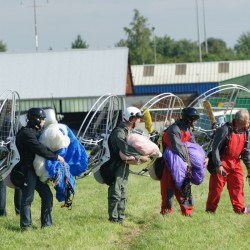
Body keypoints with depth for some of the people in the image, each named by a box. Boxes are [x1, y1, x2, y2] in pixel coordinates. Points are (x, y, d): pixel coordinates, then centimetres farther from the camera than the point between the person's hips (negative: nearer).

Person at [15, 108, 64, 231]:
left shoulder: (34, 132, 15)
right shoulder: (26, 133, -17)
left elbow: (41, 147, 21)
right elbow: (40, 150, -22)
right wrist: (56, 157, -16)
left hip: (37, 170, 10)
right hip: (28, 170, -10)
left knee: (47, 195, 9)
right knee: (27, 198, -6)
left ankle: (46, 223, 15)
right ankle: (26, 225, -2)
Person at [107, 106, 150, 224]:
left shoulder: (130, 131, 11)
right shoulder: (119, 132, -20)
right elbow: (125, 149, -29)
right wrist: (140, 157, -24)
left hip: (125, 166, 10)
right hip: (117, 166, -10)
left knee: (123, 195, 12)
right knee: (115, 194, -7)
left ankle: (120, 218, 18)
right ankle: (113, 219, -3)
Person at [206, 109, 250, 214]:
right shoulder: (225, 130, -19)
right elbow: (215, 148, -18)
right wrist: (218, 165, -23)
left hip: (235, 162, 6)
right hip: (222, 162, -6)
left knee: (238, 185, 3)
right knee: (217, 186, -3)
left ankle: (239, 209, 7)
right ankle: (210, 209, 6)